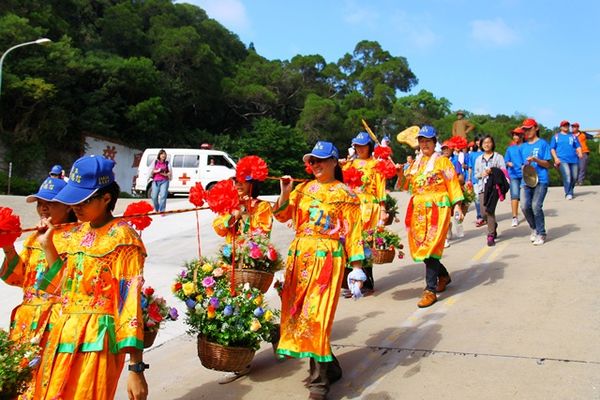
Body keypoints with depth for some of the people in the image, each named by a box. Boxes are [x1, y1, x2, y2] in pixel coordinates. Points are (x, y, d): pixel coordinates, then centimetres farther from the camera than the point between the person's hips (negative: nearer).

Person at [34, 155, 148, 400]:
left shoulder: (122, 239, -12)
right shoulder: (76, 234, 10)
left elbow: (130, 302, -16)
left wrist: (135, 368, -19)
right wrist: (48, 245, 10)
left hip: (96, 343, -7)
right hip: (63, 338, 8)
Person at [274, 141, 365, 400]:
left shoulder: (344, 194, 0)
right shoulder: (304, 189, 14)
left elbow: (352, 233, -3)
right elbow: (282, 215, 9)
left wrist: (357, 268, -8)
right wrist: (285, 193, -6)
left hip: (327, 257, -6)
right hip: (300, 255, 6)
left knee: (316, 313, -12)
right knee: (297, 310, 8)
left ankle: (320, 379, -1)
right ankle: (329, 367, 24)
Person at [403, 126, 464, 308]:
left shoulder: (442, 161, 2)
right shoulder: (416, 163, 16)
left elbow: (453, 183, -3)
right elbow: (410, 186, 21)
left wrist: (457, 205, -12)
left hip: (437, 209, -6)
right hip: (418, 209, 6)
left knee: (430, 247, -14)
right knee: (420, 247, 6)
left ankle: (430, 290, -11)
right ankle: (443, 275, 30)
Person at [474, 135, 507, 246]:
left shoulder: (498, 157, 6)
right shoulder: (478, 159, 19)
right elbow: (476, 174, 19)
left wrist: (492, 172, -16)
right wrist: (481, 174, -3)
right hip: (482, 187, 4)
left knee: (489, 211, -16)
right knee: (484, 213, -1)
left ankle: (491, 235, -8)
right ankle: (493, 226, 31)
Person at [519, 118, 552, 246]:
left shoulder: (542, 143, 2)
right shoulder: (522, 147, 16)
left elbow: (547, 164, -1)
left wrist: (535, 160, -15)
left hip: (541, 180, -4)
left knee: (536, 206, -13)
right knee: (525, 206, -8)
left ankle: (541, 234, 2)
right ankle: (534, 228, 17)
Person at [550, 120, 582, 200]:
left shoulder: (573, 136, 21)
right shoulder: (556, 136, 13)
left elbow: (578, 146, 17)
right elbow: (552, 148, 9)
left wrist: (580, 153, -4)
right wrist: (556, 158, -5)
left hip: (574, 160, 4)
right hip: (562, 160, -4)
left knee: (574, 177, 4)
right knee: (567, 176, -20)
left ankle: (570, 191, 25)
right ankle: (568, 193, -16)